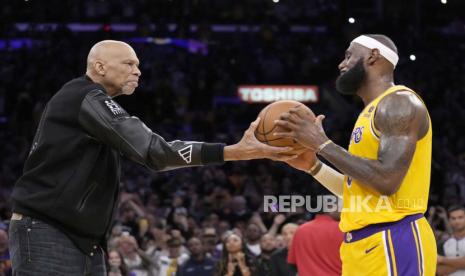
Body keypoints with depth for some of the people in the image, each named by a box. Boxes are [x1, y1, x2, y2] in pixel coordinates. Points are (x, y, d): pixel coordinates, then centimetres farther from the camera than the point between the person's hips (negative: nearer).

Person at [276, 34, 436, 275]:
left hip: (392, 243, -10)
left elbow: (387, 181, -22)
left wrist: (322, 144, -15)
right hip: (363, 245, 10)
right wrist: (312, 166, 16)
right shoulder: (373, 112, 22)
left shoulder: (399, 103, -9)